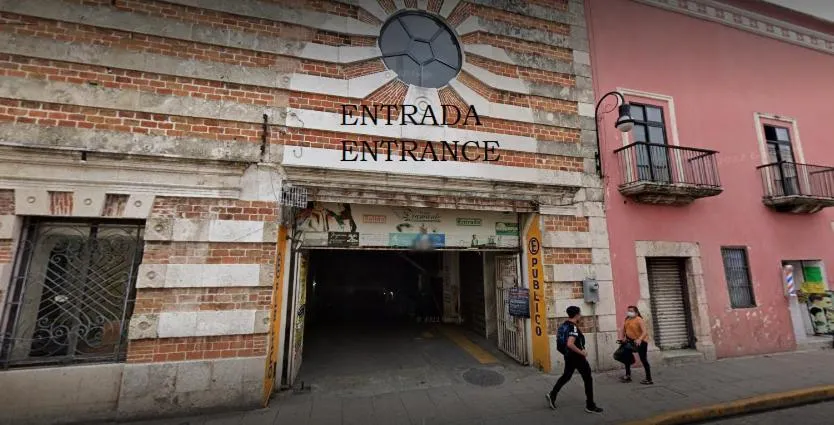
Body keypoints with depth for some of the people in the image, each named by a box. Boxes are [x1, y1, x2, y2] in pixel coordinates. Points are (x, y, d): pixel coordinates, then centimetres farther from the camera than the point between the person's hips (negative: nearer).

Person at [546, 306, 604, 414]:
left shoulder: (564, 325, 5)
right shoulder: (573, 327, -24)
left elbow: (563, 341, 16)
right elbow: (570, 344, -34)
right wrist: (581, 352, -22)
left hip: (568, 356, 9)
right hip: (576, 357, -8)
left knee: (566, 376, 20)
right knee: (588, 379, 8)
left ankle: (552, 395, 15)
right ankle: (590, 406, 19)